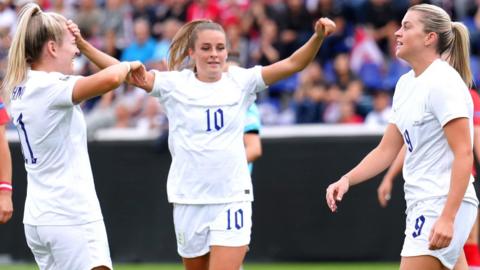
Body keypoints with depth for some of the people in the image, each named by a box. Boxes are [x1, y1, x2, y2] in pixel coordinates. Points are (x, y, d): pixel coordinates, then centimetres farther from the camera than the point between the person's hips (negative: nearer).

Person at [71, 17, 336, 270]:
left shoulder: (240, 81, 2)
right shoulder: (174, 84, 1)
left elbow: (292, 63, -4)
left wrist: (318, 37, -20)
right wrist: (82, 45, -14)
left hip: (232, 200, -1)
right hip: (188, 201, 1)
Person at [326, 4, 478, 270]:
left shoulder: (443, 83, -14)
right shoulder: (406, 83, 14)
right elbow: (386, 150, 17)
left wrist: (447, 217, -27)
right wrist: (346, 180, 2)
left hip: (443, 206, -9)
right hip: (423, 206, 9)